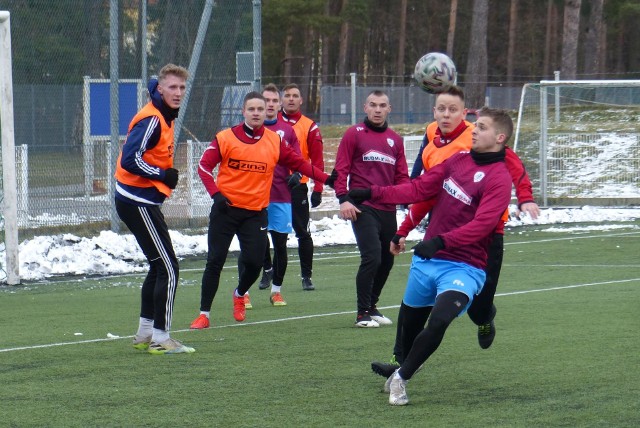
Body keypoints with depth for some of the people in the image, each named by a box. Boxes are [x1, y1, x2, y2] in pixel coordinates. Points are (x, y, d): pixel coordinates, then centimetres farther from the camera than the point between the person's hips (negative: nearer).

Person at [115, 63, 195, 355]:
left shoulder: (165, 117, 13)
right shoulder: (151, 120, -18)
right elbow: (130, 160, -26)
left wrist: (165, 176, 4)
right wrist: (163, 175, -17)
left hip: (142, 202, 11)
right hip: (138, 203, -11)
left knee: (159, 267, 18)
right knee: (168, 269, -9)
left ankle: (145, 334, 25)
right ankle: (160, 339, -6)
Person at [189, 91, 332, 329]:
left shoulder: (275, 141, 3)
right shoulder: (226, 138, -4)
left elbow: (298, 163, 10)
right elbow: (204, 165, -4)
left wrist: (326, 179, 5)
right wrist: (215, 193, -16)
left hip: (256, 212, 2)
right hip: (226, 209, -2)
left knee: (254, 262, -3)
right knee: (215, 260, -3)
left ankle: (240, 294, 32)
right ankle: (204, 313, 5)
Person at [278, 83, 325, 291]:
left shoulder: (309, 127, 1)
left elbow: (317, 161, -1)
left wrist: (317, 190, -9)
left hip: (297, 186, -2)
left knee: (303, 233, -1)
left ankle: (307, 276, 8)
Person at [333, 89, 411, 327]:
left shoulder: (395, 140, 14)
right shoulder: (354, 134, 1)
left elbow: (401, 176, 16)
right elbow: (341, 169, -2)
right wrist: (343, 199, -13)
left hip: (388, 209, 6)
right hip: (363, 208, -6)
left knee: (387, 261, 10)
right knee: (372, 257, -15)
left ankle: (371, 306, 27)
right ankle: (363, 314, -7)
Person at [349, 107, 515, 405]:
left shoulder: (499, 179, -14)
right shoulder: (458, 161, 8)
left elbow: (481, 224, -26)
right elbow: (419, 189, 9)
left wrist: (442, 241, -39)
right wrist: (373, 194, -1)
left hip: (462, 267, -6)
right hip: (426, 260, 6)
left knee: (438, 322, -26)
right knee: (411, 323, 18)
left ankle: (401, 378, -7)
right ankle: (402, 367, 47)